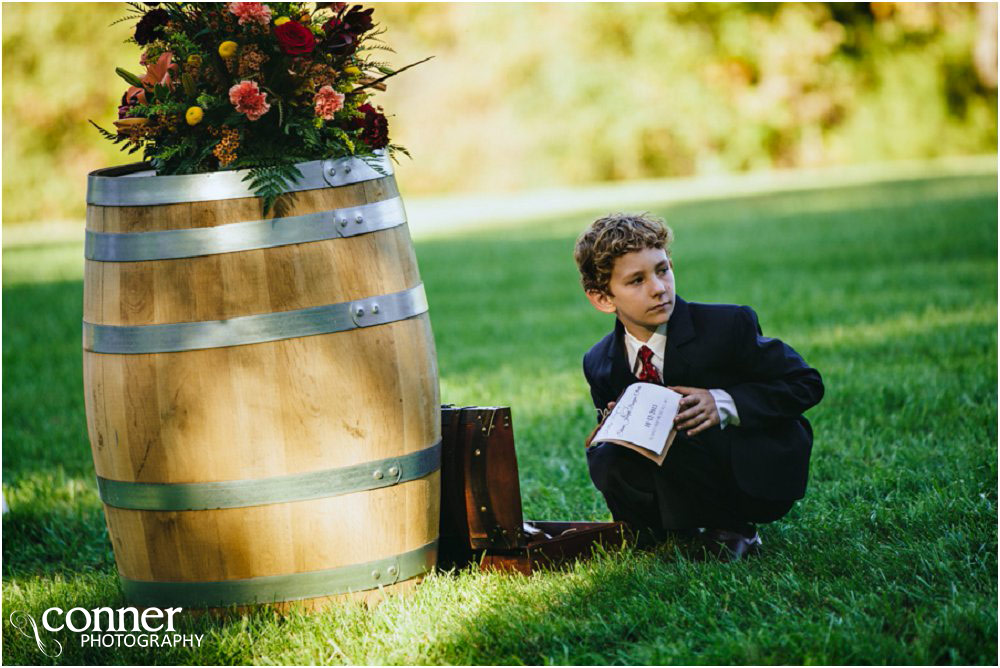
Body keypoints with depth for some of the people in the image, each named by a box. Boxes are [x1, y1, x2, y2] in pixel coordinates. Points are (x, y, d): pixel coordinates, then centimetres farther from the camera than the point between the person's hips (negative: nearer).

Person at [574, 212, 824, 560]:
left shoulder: (729, 325, -13)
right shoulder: (599, 364, -2)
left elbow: (807, 384, -9)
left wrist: (724, 404, -23)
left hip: (761, 479, -3)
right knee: (604, 463, -23)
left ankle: (728, 531, -7)